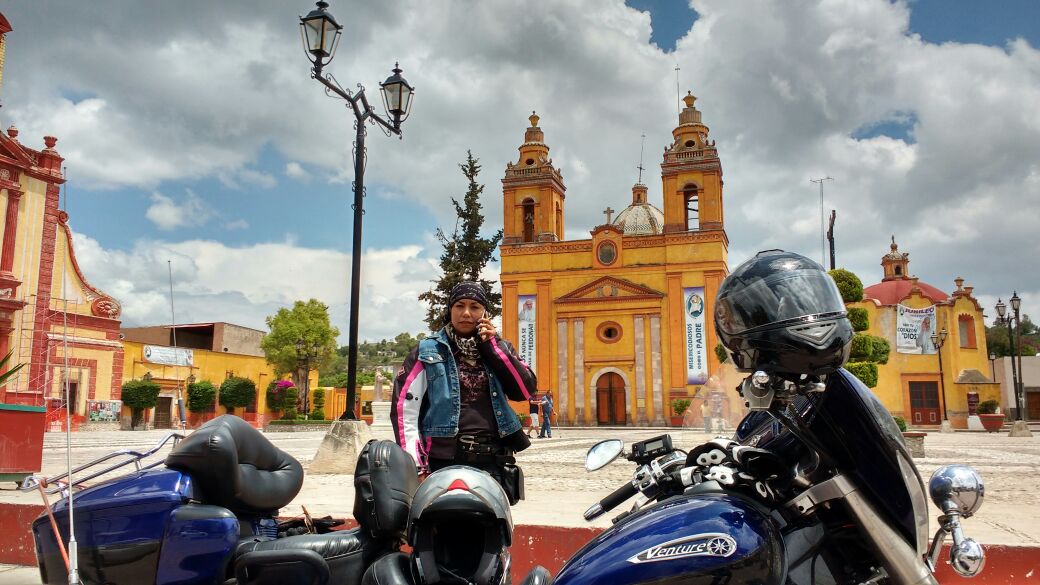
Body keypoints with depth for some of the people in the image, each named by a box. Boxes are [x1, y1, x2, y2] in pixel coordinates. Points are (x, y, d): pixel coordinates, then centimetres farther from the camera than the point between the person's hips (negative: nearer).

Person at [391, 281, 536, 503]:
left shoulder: (498, 347, 15)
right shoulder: (429, 351, 6)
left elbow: (525, 390, 2)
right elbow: (403, 404, 0)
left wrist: (492, 346, -2)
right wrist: (415, 463, -8)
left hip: (493, 462, 2)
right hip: (443, 462, -2)